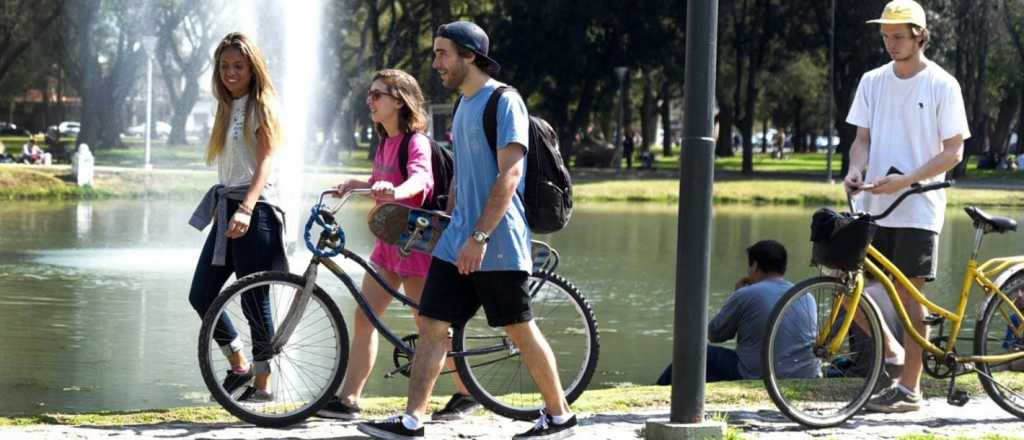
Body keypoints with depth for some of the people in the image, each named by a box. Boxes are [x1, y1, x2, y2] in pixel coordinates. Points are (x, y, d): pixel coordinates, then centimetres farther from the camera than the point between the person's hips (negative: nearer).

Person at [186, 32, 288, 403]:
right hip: (226, 209, 8)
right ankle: (239, 365, 21)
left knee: (254, 300, -4)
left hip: (255, 209, -8)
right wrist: (224, 207, 17)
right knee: (201, 295, 6)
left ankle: (262, 383, 6)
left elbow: (266, 162, -18)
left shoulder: (261, 107, -7)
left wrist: (246, 209, -31)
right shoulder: (228, 108, 16)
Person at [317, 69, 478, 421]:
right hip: (389, 241, 8)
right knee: (364, 317, 1)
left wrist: (395, 191, -56)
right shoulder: (385, 143, 10)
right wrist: (356, 185, 8)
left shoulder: (415, 142, -16)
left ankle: (467, 393, 12)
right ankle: (347, 400, 1)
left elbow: (421, 178, -36)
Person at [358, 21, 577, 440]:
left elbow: (508, 175, -19)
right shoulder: (464, 105, 16)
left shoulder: (504, 102, -12)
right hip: (457, 243, 8)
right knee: (431, 324, 1)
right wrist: (449, 229, 20)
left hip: (497, 245, -8)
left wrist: (479, 237, -24)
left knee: (521, 330, 0)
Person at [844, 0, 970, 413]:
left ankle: (909, 388, 4)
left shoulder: (942, 85, -5)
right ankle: (889, 346, 20)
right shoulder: (873, 82, 9)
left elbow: (953, 151, -7)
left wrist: (904, 181, -19)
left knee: (909, 295, -3)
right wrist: (854, 171, -11)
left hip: (918, 208, -5)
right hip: (873, 206, 5)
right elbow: (863, 138, 11)